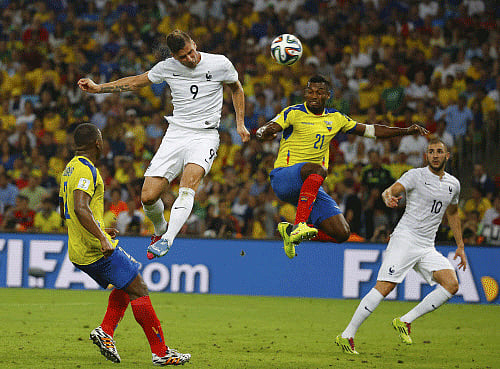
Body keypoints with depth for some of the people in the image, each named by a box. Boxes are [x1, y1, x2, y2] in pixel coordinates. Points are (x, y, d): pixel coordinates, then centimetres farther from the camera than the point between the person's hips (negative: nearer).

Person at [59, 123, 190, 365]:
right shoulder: (86, 170, -14)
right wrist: (101, 238, -33)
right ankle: (160, 352, -7)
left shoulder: (70, 169, 17)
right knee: (139, 291, -6)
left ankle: (105, 331, 6)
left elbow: (65, 213, 26)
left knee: (128, 285, 21)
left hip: (78, 252, 10)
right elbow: (80, 208, -29)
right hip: (96, 251, -10)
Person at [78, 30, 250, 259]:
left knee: (189, 182, -33)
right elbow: (136, 82, 15)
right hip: (175, 135, 3)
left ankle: (167, 239, -44)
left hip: (205, 135, -3)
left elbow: (236, 88, 16)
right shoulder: (167, 67, 1)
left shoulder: (220, 64, -4)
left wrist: (240, 124, 9)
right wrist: (98, 88, 10)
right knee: (148, 197, -7)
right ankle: (160, 229, 25)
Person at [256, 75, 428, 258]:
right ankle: (299, 224, -39)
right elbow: (262, 131, -14)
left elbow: (369, 130, 20)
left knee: (341, 233, -10)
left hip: (311, 189, 6)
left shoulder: (335, 118, 12)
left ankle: (290, 230, 9)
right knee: (317, 169, -39)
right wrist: (265, 132, -39)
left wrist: (406, 131, 13)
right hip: (283, 178, -5)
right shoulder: (293, 113, -2)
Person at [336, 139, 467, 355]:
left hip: (427, 248, 6)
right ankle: (347, 336, -12)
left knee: (452, 285, -13)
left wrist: (460, 246, 27)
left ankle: (405, 322, -6)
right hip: (404, 239, -6)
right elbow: (390, 191, -17)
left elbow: (452, 213, 30)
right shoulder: (416, 176, -3)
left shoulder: (453, 184, 14)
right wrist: (389, 197, -42)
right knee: (384, 287, -17)